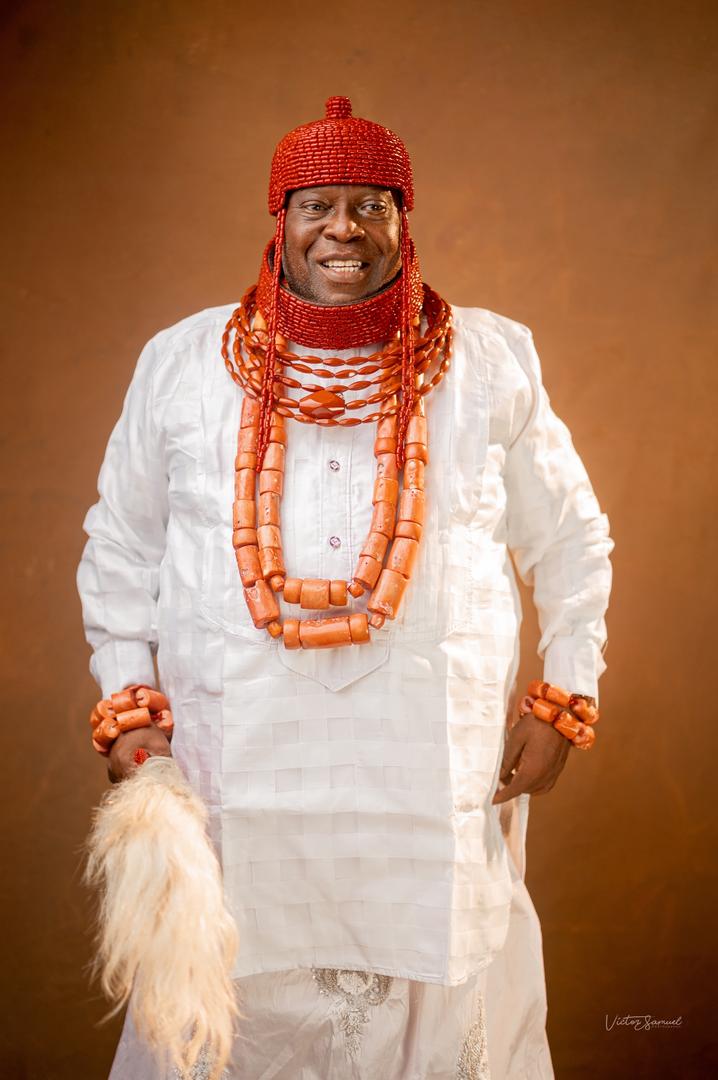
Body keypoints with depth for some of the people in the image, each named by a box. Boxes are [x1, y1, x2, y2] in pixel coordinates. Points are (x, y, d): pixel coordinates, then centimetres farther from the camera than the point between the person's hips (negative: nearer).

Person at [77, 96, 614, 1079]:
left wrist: (566, 696, 6)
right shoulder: (184, 360, 6)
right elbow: (120, 546, 13)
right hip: (235, 778, 1)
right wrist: (128, 701, 5)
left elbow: (570, 540, 13)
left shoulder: (493, 360, 6)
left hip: (438, 781, 0)